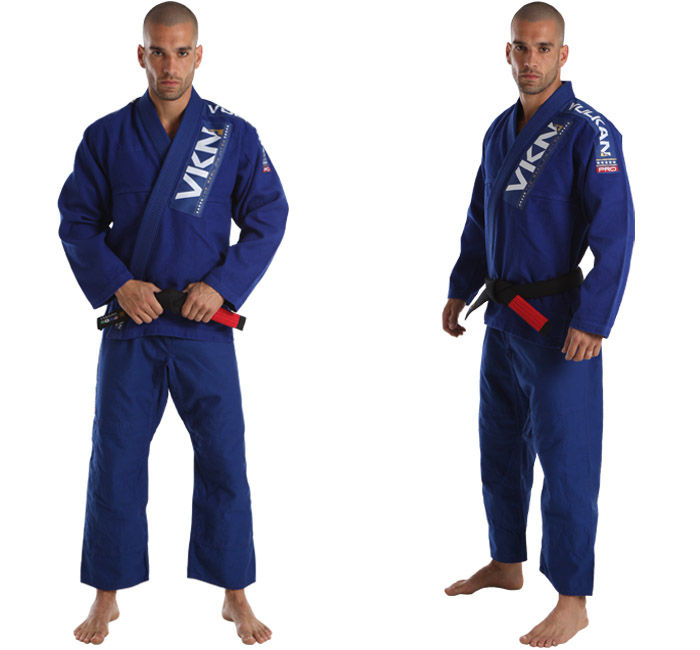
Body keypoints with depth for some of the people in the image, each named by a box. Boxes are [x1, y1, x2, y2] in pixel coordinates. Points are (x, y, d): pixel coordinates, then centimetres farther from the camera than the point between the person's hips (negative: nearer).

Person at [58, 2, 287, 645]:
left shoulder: (235, 136, 0)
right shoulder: (106, 136, 1)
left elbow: (268, 218, 1)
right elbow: (77, 221, 4)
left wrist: (222, 284, -11)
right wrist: (117, 284, -11)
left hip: (205, 327, 0)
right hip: (130, 326, 1)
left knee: (223, 463, 4)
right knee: (116, 461, 6)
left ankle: (236, 596, 19)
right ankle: (107, 597, 22)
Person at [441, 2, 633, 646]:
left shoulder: (588, 132, -13)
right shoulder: (500, 131, 11)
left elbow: (615, 235, -18)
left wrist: (593, 322, -22)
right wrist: (461, 291, 18)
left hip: (559, 321, -8)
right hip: (504, 317, 8)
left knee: (566, 460, -3)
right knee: (501, 447, 18)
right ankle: (506, 564, 35)